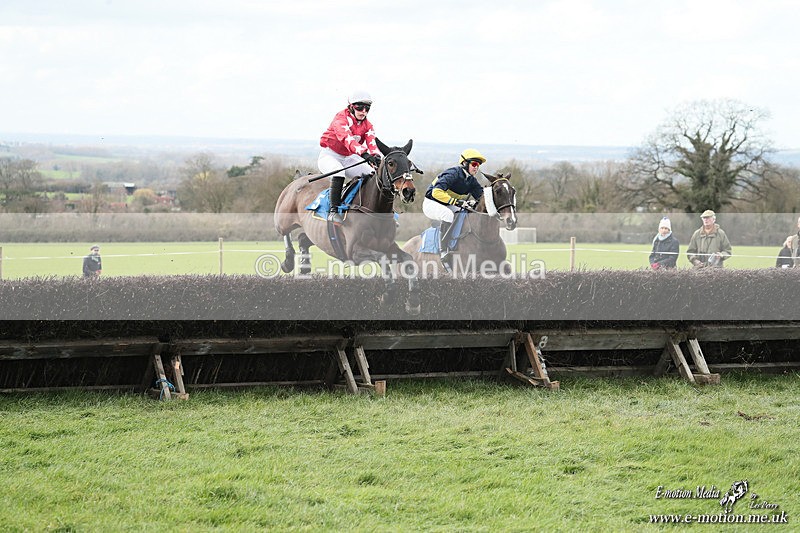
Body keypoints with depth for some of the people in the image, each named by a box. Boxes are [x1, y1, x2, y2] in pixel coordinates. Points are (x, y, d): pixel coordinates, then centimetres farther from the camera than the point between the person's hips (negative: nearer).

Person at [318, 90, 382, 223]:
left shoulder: (367, 125, 1)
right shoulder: (341, 119, -22)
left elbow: (372, 142, -18)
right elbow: (347, 139, -40)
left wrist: (376, 156, -42)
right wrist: (365, 154, -55)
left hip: (348, 158, 7)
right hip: (329, 155, -7)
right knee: (338, 172, -38)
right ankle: (333, 210, -38)